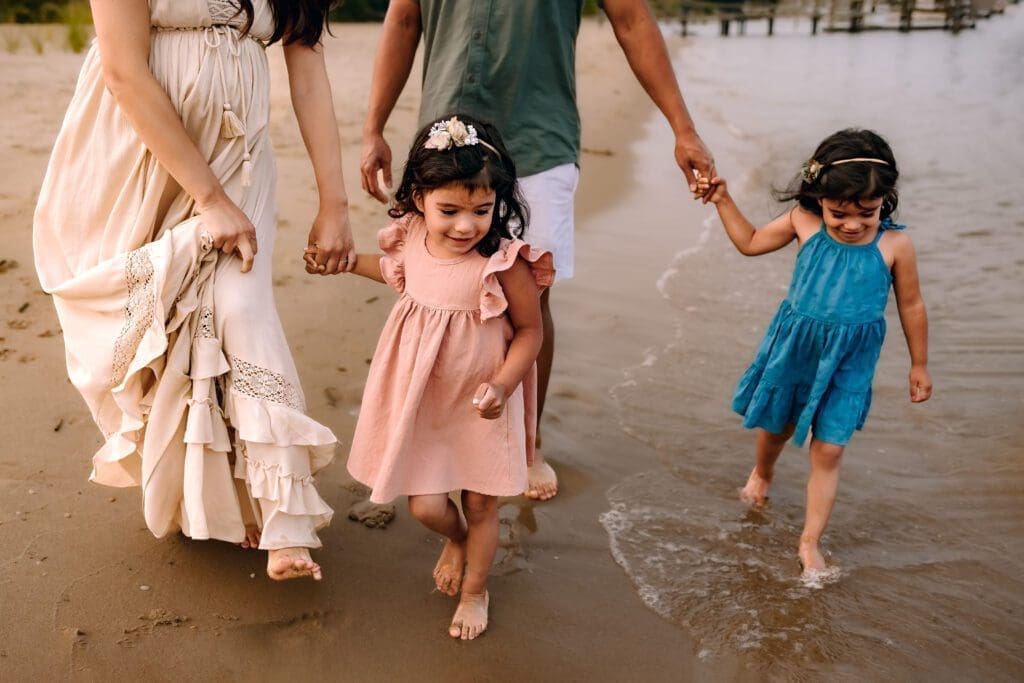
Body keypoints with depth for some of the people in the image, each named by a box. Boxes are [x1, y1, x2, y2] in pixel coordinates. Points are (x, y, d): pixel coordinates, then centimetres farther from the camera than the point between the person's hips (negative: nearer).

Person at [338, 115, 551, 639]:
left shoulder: (504, 261, -25)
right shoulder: (411, 238, -9)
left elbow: (530, 329, -13)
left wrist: (503, 385, -25)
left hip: (481, 403, -3)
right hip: (421, 396, 4)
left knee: (480, 504, 13)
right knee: (425, 505, 9)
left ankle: (474, 591, 41)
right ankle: (456, 538, 47)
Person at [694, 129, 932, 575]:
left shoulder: (895, 245, -16)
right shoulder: (803, 222, -12)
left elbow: (911, 306, -2)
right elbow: (750, 243, 6)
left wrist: (919, 365, 5)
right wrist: (723, 200, -2)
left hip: (848, 362, -2)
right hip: (793, 350, 2)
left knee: (828, 452, 0)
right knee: (777, 427, 23)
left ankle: (810, 543, 12)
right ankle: (761, 474, 56)